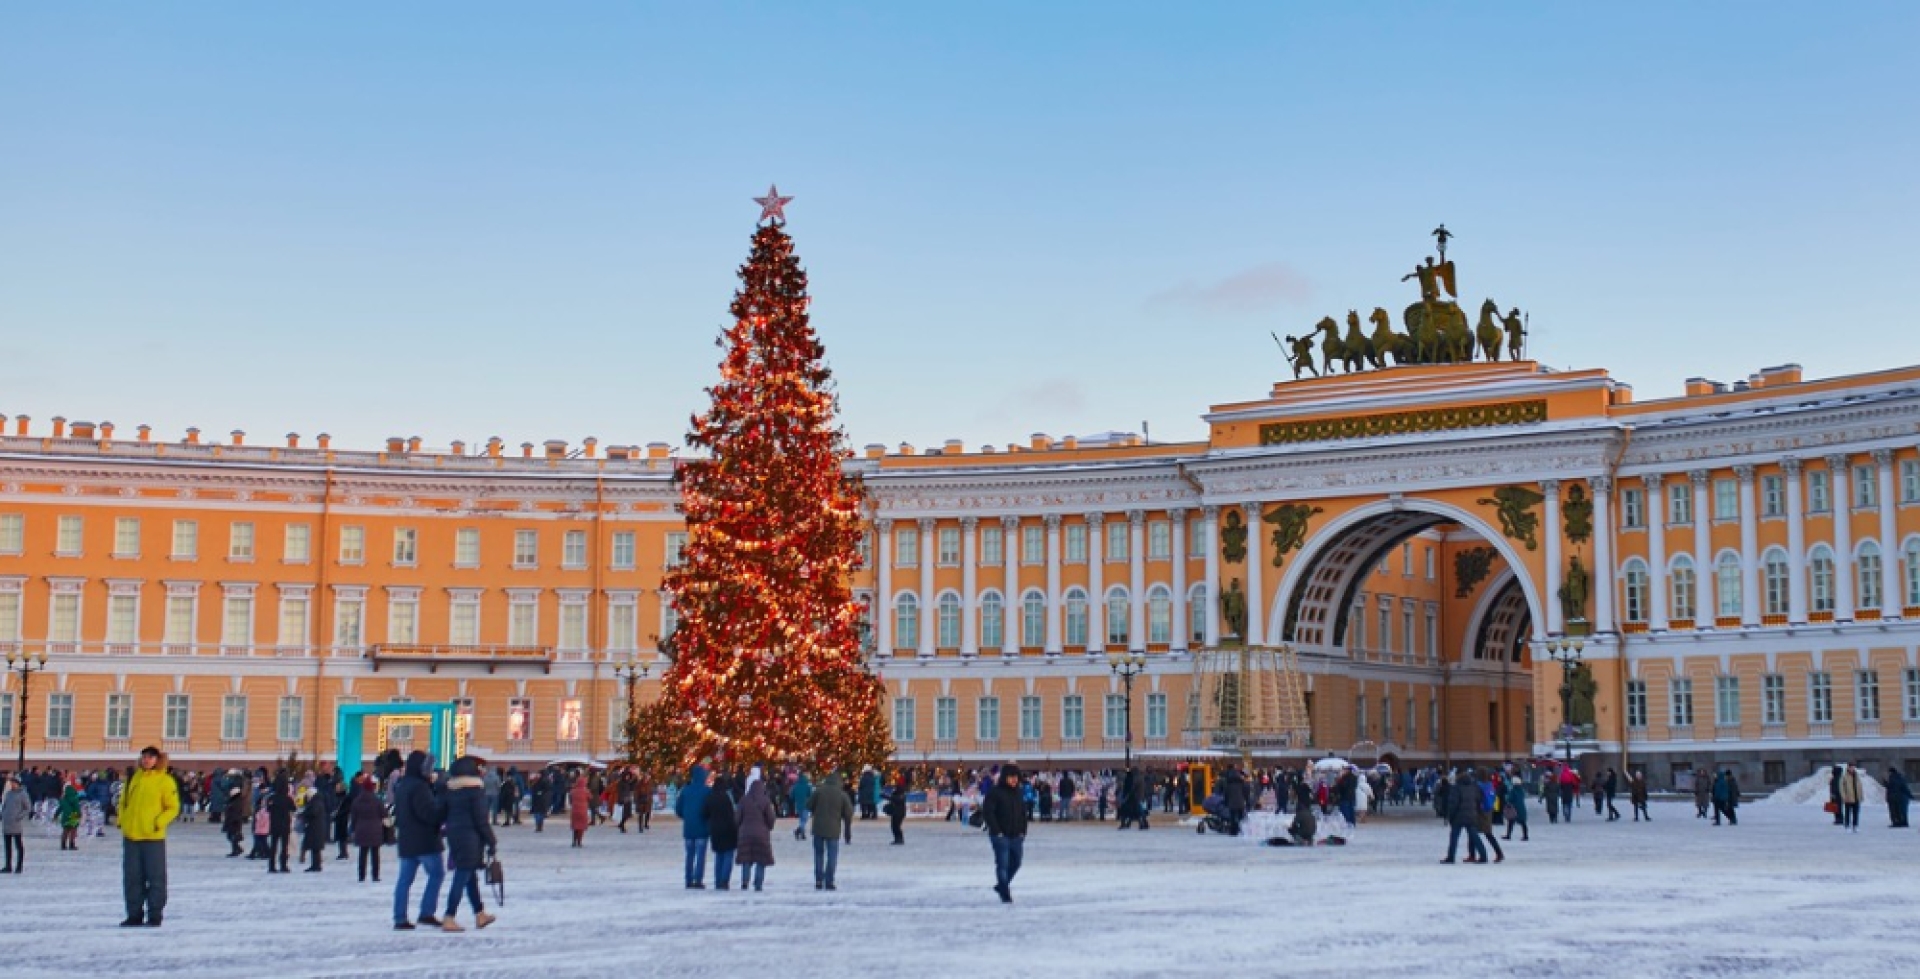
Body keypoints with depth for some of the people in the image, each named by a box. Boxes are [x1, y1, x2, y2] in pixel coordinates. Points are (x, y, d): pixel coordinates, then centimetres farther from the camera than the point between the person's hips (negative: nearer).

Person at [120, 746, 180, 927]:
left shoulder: (165, 781, -4)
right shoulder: (133, 778, 10)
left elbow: (173, 807, -2)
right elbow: (124, 801, 19)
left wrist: (159, 822, -15)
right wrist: (123, 820, 5)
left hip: (153, 837, -5)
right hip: (131, 836, 5)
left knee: (155, 877, 0)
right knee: (132, 877, 9)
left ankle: (155, 916, 6)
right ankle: (134, 915, 17)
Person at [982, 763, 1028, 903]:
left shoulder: (1018, 793, 10)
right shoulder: (995, 792, -9)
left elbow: (1023, 813, 16)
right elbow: (987, 812, -13)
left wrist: (1023, 831, 6)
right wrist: (996, 831, -16)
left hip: (1016, 836, 6)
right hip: (1001, 836, -6)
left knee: (1015, 862, 12)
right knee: (1002, 864, -5)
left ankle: (1001, 885, 32)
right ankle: (1005, 894, 3)